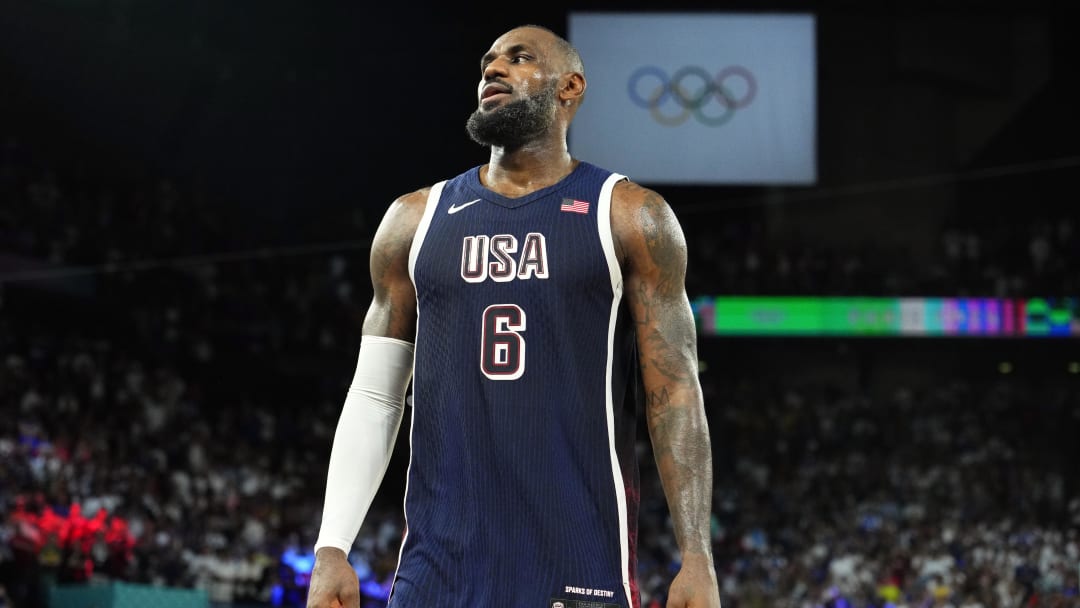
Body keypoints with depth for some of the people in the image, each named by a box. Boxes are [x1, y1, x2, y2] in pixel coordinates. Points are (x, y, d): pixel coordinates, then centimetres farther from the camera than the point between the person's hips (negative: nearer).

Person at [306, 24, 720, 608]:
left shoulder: (629, 217, 4)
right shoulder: (416, 219, 13)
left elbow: (675, 392, 0)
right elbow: (374, 397, 12)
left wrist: (696, 557, -10)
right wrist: (332, 549, 2)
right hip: (440, 561, 3)